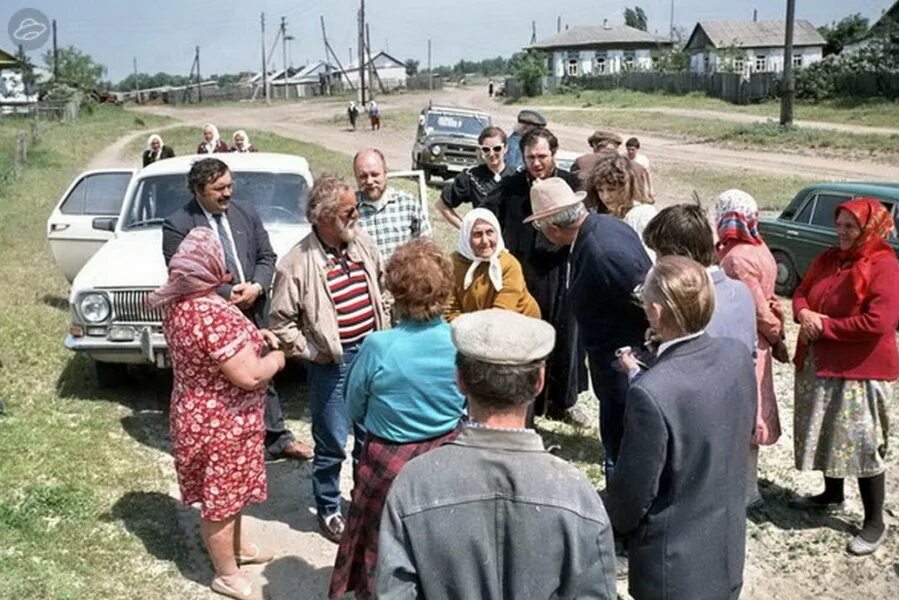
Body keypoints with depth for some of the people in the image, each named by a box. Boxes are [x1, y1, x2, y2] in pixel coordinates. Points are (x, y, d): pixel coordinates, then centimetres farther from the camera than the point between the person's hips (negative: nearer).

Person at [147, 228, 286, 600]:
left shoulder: (178, 302, -3)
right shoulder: (214, 315, -33)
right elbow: (249, 377, -30)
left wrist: (251, 337, 3)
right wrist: (276, 359, -11)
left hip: (199, 413, 9)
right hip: (221, 423, -9)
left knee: (227, 491, 28)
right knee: (222, 499, 11)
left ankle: (237, 547, 48)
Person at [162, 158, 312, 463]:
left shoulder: (246, 213, 5)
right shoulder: (178, 225, -10)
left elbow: (267, 256, 7)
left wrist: (256, 287, -12)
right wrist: (227, 294, -19)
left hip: (253, 312, 5)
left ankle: (277, 438, 28)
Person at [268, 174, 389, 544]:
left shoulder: (363, 245, 0)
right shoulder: (296, 263, -16)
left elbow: (382, 287, 16)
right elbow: (281, 321, -10)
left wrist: (384, 332, 10)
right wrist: (310, 352, -11)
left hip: (371, 352, 5)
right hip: (331, 361, -5)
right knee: (331, 443, 5)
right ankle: (328, 510, 26)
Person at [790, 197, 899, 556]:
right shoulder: (828, 259, 7)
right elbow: (802, 292, 12)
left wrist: (824, 326, -18)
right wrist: (804, 314, -11)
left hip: (860, 370, -8)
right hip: (819, 364, 8)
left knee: (863, 444, -1)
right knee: (827, 434, 20)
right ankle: (832, 495, 40)